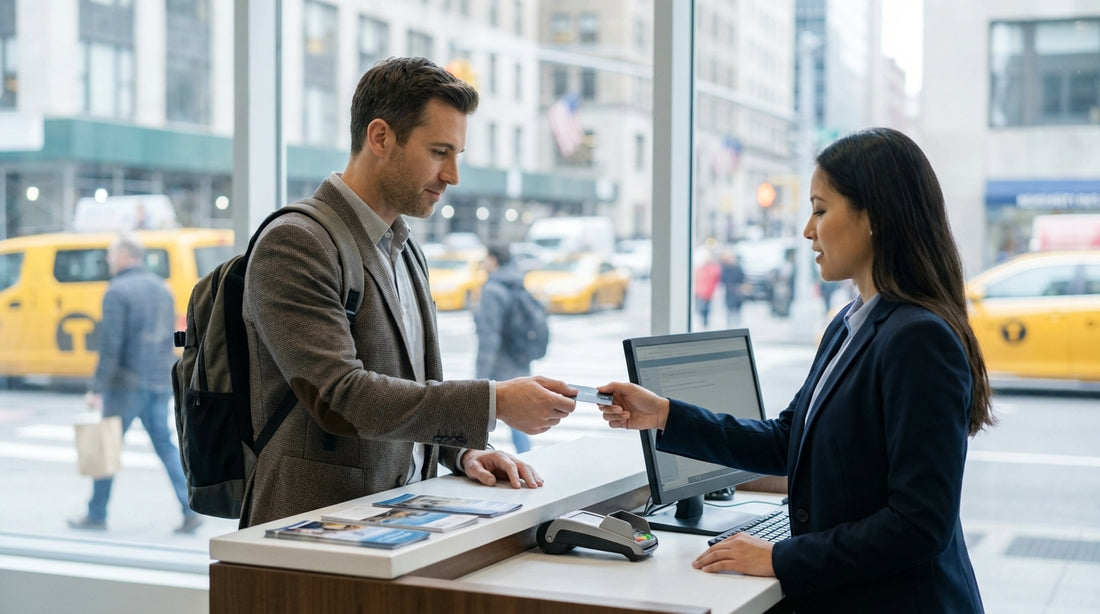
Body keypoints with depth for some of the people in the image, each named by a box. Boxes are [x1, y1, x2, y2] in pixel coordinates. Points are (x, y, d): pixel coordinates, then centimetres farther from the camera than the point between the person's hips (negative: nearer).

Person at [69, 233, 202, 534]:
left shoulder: (118, 291, -11)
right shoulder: (162, 288, 13)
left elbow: (111, 345, -17)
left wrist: (96, 388, -15)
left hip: (127, 383, -6)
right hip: (161, 382, 6)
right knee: (165, 444, 8)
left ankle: (96, 515, 17)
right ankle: (190, 510, -3)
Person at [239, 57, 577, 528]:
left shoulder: (405, 252, 17)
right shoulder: (294, 245, -11)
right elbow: (339, 397, -20)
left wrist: (464, 451, 5)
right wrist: (494, 402, -21)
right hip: (318, 526, -7)